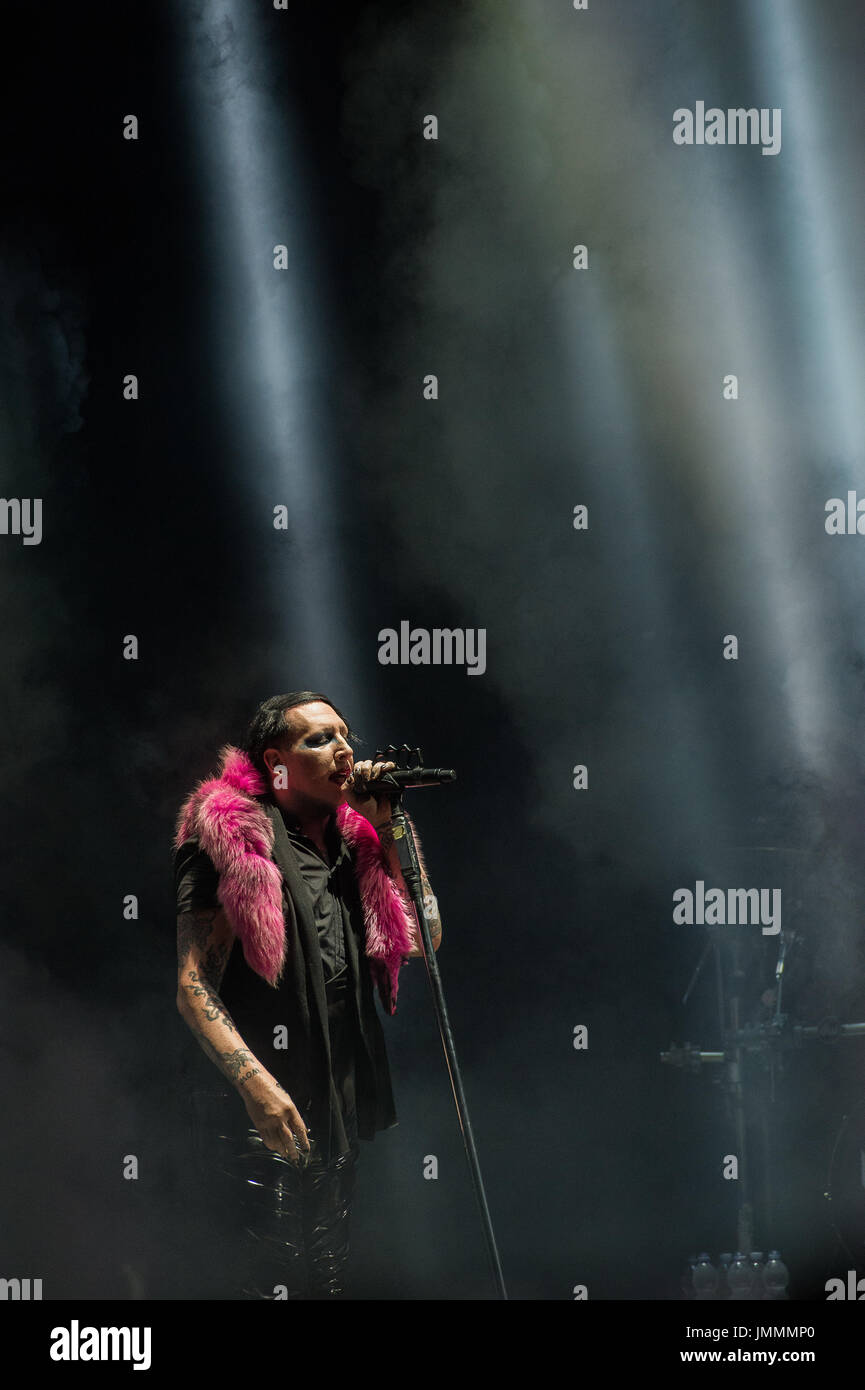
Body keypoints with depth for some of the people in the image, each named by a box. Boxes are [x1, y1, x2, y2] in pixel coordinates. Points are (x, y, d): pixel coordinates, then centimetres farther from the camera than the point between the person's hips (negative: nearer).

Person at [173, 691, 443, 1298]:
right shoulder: (233, 838, -6)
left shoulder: (354, 840, 14)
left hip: (345, 1105, 7)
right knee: (280, 1279, -9)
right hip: (269, 1112, -7)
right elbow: (193, 982, -11)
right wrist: (255, 1082, -23)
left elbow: (423, 938, 9)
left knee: (328, 1275, 13)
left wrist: (389, 825, 4)